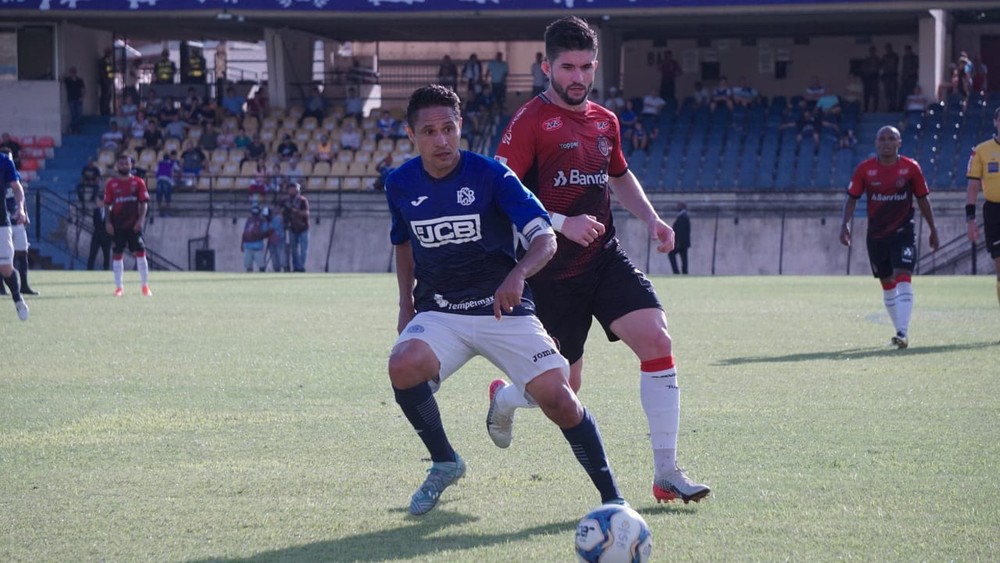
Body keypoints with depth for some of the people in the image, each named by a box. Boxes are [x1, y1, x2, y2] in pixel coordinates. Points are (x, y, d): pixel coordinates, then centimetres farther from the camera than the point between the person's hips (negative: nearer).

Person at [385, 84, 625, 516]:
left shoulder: (491, 176, -11)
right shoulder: (400, 185, 1)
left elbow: (545, 237, -17)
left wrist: (517, 275, -36)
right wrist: (406, 302, 12)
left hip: (503, 307, -2)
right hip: (439, 313, 2)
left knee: (557, 398, -16)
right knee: (403, 367, -28)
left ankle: (611, 496, 2)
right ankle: (444, 463, -3)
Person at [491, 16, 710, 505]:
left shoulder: (605, 122, 11)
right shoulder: (531, 121, -11)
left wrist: (651, 218, 13)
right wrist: (561, 224, -25)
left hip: (605, 258, 5)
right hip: (552, 272, -5)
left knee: (657, 341, -16)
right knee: (563, 388, 3)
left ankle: (667, 473, -10)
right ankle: (503, 399, 42)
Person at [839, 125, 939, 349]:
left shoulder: (911, 167, -5)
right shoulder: (864, 169, -3)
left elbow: (922, 199, 4)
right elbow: (852, 197, 3)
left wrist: (933, 229, 7)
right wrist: (845, 223, -11)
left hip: (903, 232, -2)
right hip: (876, 235, 2)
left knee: (903, 280, -16)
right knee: (887, 285, 11)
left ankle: (903, 333, -21)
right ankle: (901, 330, 24)